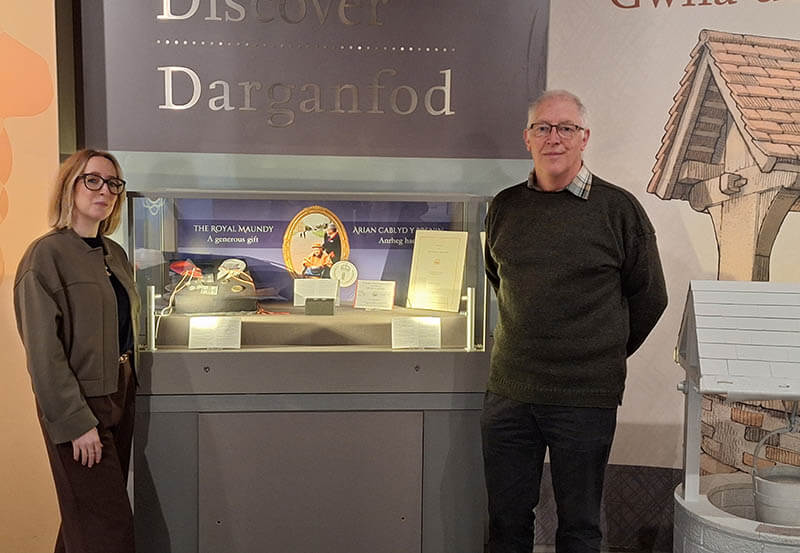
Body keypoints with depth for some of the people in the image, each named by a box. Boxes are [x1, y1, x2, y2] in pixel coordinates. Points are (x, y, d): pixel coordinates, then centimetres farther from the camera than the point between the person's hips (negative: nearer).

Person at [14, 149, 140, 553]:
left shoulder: (115, 254, 10)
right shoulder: (46, 254, -13)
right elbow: (44, 351, -17)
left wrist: (128, 388, 12)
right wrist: (75, 422, -19)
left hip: (119, 395, 8)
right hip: (78, 402, -7)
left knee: (87, 514, 18)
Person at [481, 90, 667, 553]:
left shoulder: (619, 209, -5)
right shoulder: (504, 207, 5)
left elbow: (649, 298, 5)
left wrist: (604, 356, 11)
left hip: (586, 398, -3)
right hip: (508, 394, 3)